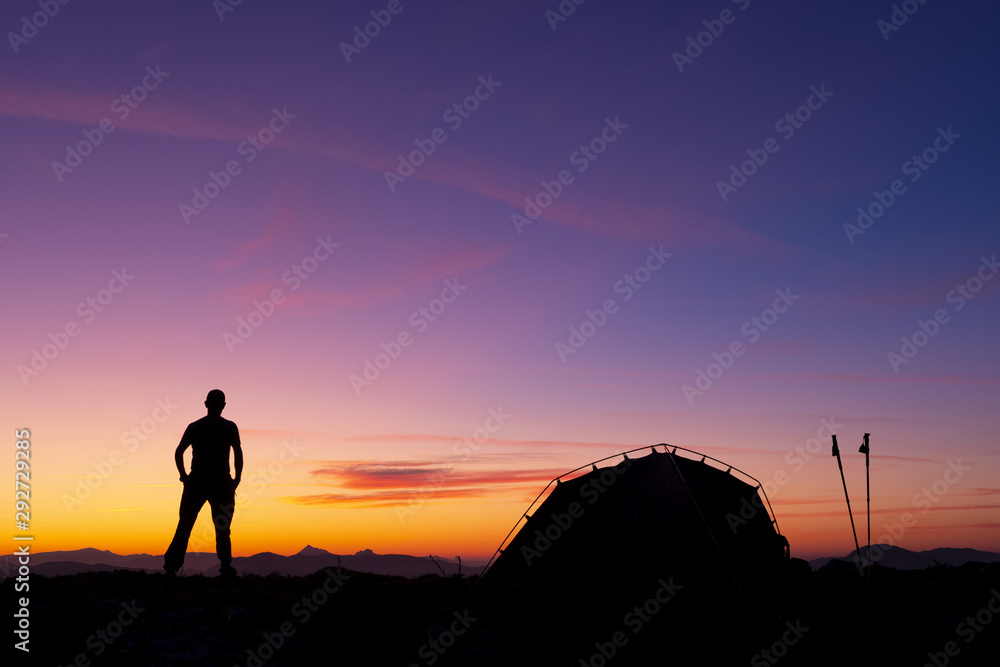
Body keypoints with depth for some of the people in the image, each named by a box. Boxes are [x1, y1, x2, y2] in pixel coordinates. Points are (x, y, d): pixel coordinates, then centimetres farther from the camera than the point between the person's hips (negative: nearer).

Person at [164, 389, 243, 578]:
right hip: (221, 484, -2)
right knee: (222, 530, 5)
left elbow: (179, 452, 0)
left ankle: (171, 567, 3)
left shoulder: (194, 427, 7)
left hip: (196, 483, 2)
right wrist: (237, 479, -3)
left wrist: (184, 476, 6)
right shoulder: (229, 427, 0)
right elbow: (238, 453, -9)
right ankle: (226, 569, -4)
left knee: (184, 527, 9)